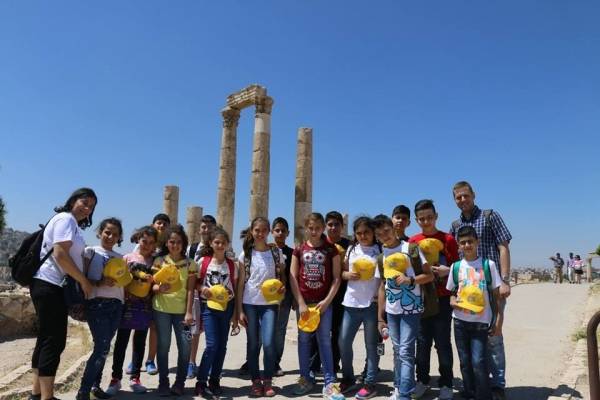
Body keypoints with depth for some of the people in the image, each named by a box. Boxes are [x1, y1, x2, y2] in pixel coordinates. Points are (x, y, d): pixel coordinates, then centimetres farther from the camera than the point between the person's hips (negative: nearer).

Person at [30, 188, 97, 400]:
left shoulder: (72, 224, 20)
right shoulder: (66, 219, -10)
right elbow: (60, 254, -20)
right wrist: (84, 281, -14)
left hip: (52, 287, 10)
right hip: (50, 286, -10)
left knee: (46, 340, 15)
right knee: (54, 342, -7)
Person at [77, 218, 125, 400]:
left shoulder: (121, 258, 13)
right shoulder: (90, 252, 1)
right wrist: (99, 283, -19)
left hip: (116, 305, 5)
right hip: (96, 303, -4)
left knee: (103, 346, 10)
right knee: (102, 347, -9)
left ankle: (95, 385, 23)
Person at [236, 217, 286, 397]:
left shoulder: (276, 252, 2)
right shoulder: (246, 254, 1)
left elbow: (282, 276, 11)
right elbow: (241, 282, 1)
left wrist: (282, 287, -13)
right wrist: (239, 310, -2)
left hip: (269, 304, 0)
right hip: (250, 304, 1)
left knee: (268, 343, -8)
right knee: (253, 344, 6)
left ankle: (268, 381, 12)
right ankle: (256, 381, 22)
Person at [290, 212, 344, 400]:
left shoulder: (331, 249, 0)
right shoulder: (299, 250, 3)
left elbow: (336, 278, -1)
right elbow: (293, 278, 0)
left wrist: (327, 301, -10)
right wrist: (301, 303, -7)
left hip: (324, 302, -1)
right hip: (303, 302, 2)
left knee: (325, 341, 2)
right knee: (303, 340, 9)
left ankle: (329, 383, 9)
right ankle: (305, 378, 23)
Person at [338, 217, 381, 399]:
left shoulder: (380, 251, -2)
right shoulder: (351, 250, 8)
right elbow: (342, 272, 13)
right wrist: (348, 275, -7)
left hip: (372, 304, -3)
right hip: (351, 303, 4)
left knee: (371, 345, 6)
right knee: (344, 342, 8)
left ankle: (370, 383, 18)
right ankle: (348, 378, 27)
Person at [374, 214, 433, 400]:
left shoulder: (411, 248, -6)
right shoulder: (380, 256, 6)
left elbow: (429, 275, -4)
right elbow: (382, 287, 9)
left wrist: (410, 280, -22)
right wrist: (380, 317, 8)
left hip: (411, 308, -4)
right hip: (391, 310, 4)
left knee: (406, 352, -7)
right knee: (397, 351, 13)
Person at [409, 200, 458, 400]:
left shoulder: (448, 239, -1)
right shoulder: (413, 241, 4)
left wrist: (447, 270, -19)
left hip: (442, 299, -2)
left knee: (443, 341, 5)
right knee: (422, 341, 10)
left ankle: (446, 384, 18)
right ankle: (422, 379, 24)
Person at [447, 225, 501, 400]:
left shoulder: (488, 265, -4)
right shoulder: (456, 267, 2)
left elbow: (496, 295, -1)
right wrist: (453, 301, -11)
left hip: (481, 321, -3)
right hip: (460, 321, 3)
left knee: (478, 361, -8)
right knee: (465, 362, 11)